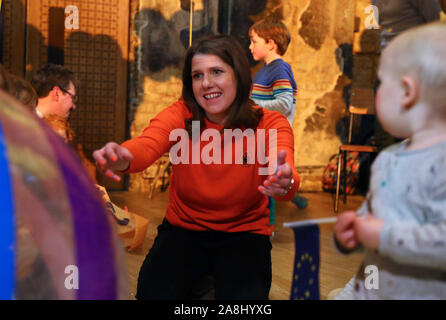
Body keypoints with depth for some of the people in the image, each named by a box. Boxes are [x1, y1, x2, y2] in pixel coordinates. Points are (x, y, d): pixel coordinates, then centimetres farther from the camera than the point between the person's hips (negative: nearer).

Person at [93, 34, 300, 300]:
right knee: (155, 291, -24)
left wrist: (284, 181, -55)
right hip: (183, 230, 1)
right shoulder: (181, 115, -8)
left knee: (244, 296, -28)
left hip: (244, 235, -1)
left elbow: (284, 169, -29)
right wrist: (123, 158, -53)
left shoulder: (270, 123, -10)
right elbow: (147, 144, -28)